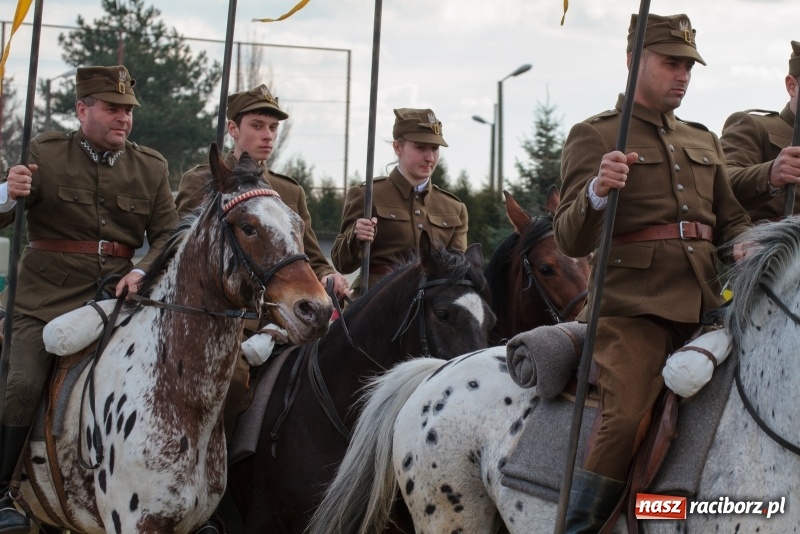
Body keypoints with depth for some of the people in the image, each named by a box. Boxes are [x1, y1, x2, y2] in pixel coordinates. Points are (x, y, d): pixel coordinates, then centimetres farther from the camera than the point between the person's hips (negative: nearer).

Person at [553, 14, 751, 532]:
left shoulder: (704, 140, 21)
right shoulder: (593, 136, 4)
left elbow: (731, 220, 26)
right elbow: (571, 240, -6)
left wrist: (745, 249, 1)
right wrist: (597, 192, -27)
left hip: (704, 303, 6)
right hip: (631, 305, -6)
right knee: (626, 418, -24)